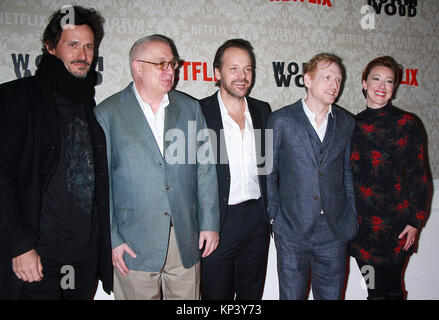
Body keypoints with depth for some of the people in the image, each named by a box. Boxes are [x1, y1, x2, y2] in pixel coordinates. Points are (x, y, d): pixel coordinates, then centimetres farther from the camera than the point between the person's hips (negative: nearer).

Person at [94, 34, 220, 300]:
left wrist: (209, 224, 3)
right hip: (134, 243, -2)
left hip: (187, 241, 3)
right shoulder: (107, 113, -1)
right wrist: (112, 238, -5)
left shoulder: (191, 108, 7)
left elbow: (205, 169, 6)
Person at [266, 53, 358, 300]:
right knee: (292, 295, 10)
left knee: (331, 294, 14)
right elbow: (269, 172, 1)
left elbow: (348, 173, 12)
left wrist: (351, 218, 8)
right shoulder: (281, 120, -3)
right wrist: (274, 216, -2)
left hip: (335, 230, 3)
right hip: (292, 231, -2)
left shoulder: (346, 123, 7)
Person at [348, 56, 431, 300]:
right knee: (375, 290, 9)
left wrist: (415, 222, -6)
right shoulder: (353, 124, 6)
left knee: (393, 288, 9)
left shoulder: (407, 124, -3)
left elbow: (419, 177, -2)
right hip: (361, 223, 2)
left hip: (396, 225, -2)